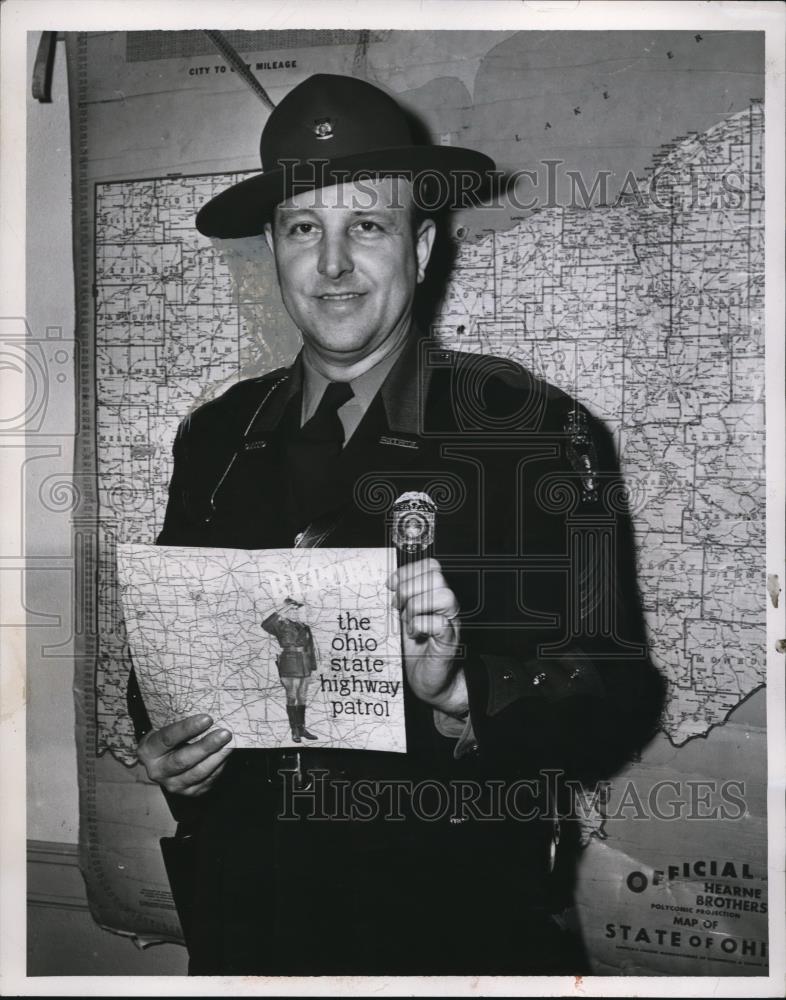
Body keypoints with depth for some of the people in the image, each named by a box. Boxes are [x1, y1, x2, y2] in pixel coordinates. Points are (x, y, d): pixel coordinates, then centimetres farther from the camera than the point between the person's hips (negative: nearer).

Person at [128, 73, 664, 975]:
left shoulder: (544, 436, -13)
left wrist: (459, 690, -29)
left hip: (461, 927, -3)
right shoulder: (214, 439, 0)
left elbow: (615, 706, -13)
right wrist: (158, 746, -7)